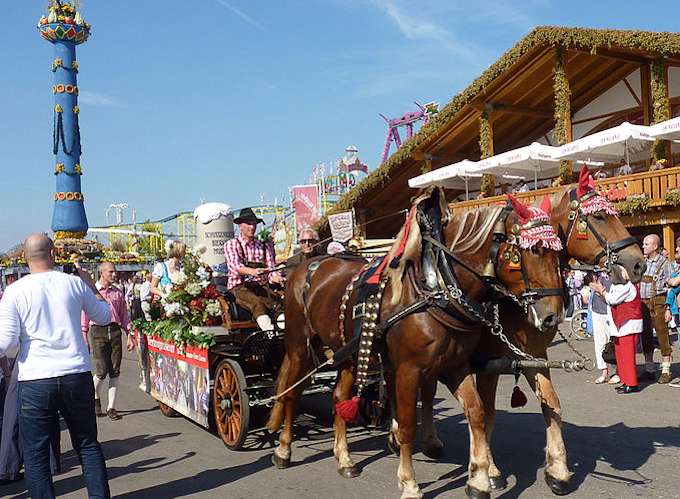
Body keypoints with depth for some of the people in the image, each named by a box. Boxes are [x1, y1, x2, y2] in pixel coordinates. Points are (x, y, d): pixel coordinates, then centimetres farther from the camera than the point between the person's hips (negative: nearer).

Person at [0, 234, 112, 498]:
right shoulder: (74, 283, 0)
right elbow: (104, 317, 14)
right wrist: (92, 288, 27)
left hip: (35, 380, -2)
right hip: (77, 375, 2)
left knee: (35, 452, 10)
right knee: (87, 444, 16)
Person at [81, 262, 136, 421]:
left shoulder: (118, 293, 14)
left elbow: (124, 315, 16)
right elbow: (84, 315, 2)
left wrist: (130, 335, 9)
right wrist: (84, 338, -2)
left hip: (115, 331, 4)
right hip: (98, 331, -4)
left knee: (114, 372, 2)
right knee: (102, 371, -9)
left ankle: (111, 408, 10)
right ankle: (95, 398, 21)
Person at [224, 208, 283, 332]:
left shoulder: (264, 247, 20)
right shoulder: (231, 245, 7)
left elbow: (271, 269, 10)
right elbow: (235, 266, -12)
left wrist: (277, 278, -16)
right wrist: (252, 271, -34)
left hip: (262, 286, 5)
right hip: (239, 287, -4)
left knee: (279, 301, -29)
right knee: (257, 302, -37)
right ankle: (269, 331, -56)